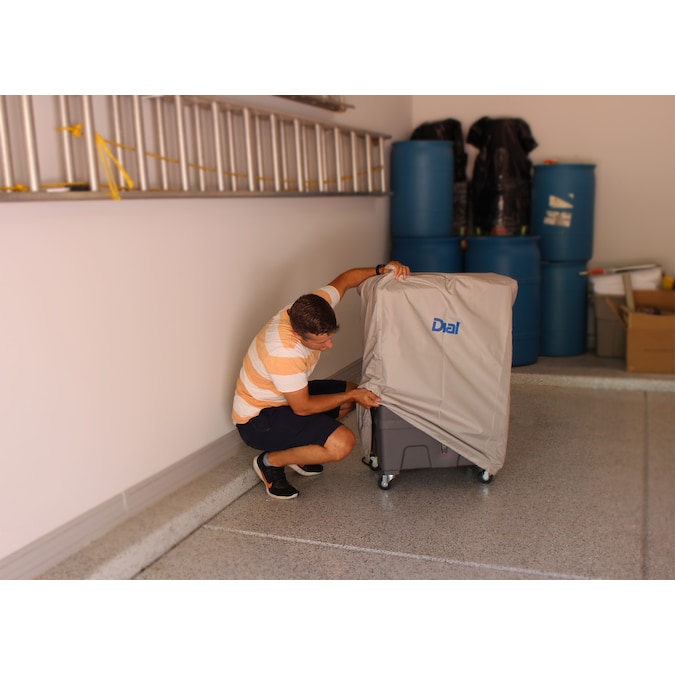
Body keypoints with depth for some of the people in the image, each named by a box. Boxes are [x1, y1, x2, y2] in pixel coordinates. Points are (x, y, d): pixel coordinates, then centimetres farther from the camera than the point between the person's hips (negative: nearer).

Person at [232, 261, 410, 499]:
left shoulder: (310, 310, -16)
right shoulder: (283, 353, -37)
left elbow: (345, 280, 1)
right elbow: (303, 407, -25)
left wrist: (381, 270, -16)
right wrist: (351, 396, -19)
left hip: (287, 396, 9)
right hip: (258, 419, -9)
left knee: (351, 392, 13)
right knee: (342, 443, -24)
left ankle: (297, 447, 14)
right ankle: (270, 461, -3)